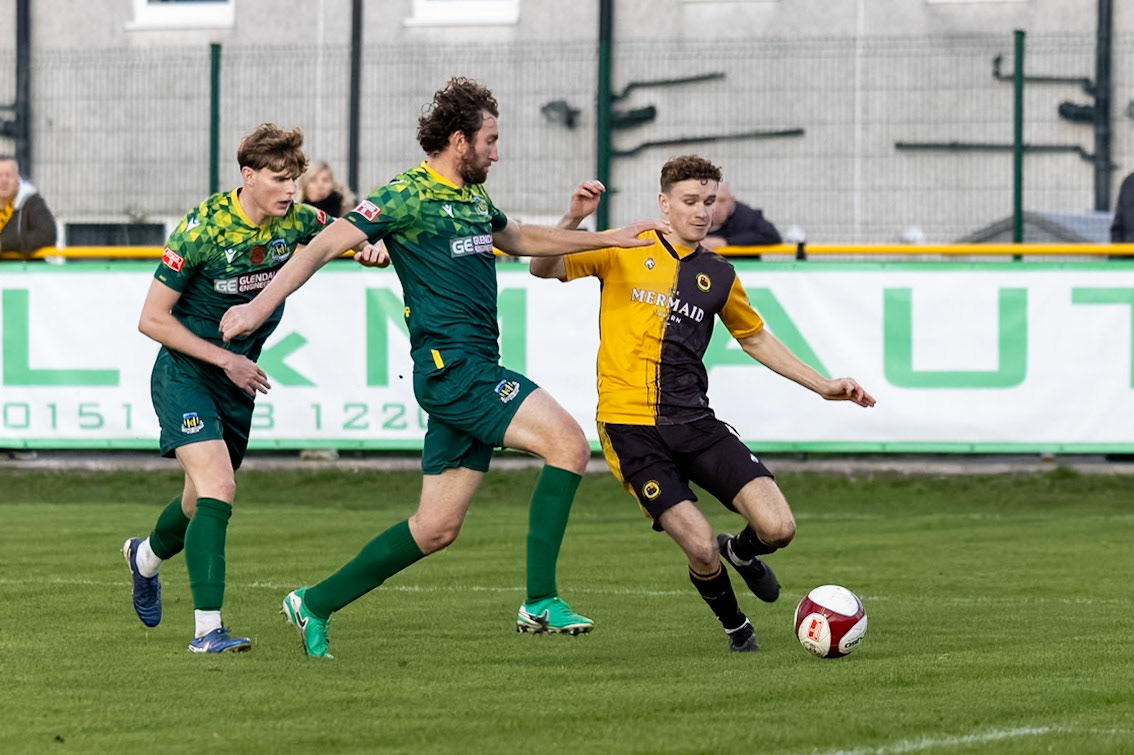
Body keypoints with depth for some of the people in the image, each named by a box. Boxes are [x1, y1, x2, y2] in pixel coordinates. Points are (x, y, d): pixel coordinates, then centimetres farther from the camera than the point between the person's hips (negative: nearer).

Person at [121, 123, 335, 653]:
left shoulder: (294, 221, -7)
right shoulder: (204, 227, -22)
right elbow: (152, 319, -16)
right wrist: (225, 358, -18)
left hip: (237, 375, 6)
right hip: (185, 372, -6)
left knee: (205, 497, 19)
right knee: (218, 489, -23)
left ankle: (147, 556, 52)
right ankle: (207, 628, -23)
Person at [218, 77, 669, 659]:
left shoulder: (473, 197, 18)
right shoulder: (407, 196, -9)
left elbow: (520, 240, 37)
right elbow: (325, 245, -13)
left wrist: (610, 238, 35)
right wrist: (260, 305, -21)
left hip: (473, 371, 9)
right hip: (450, 364, -9)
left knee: (436, 528, 9)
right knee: (568, 443, -20)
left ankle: (314, 605, 18)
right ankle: (540, 602, -20)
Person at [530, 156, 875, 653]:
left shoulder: (718, 276, 13)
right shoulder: (625, 252, 2)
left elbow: (755, 338, 26)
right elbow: (543, 269, -5)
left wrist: (823, 386, 21)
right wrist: (573, 220, -23)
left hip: (695, 424, 4)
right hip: (630, 428, -4)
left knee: (777, 528, -13)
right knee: (701, 548, -15)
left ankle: (742, 551, 25)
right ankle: (734, 626, 17)